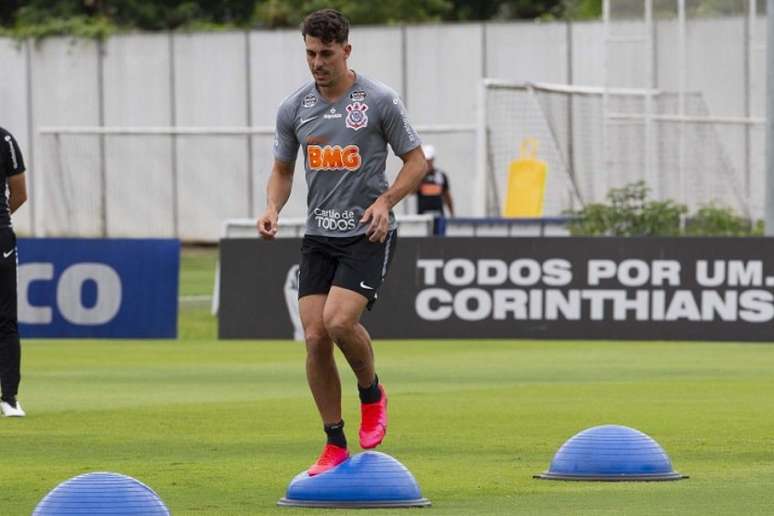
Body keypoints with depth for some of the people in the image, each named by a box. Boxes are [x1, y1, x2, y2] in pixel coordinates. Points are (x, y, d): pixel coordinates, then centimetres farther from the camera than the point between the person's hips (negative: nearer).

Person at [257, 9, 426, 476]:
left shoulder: (380, 101, -6)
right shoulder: (294, 108, 5)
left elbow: (416, 162, 1)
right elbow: (283, 170, 17)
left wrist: (385, 201, -15)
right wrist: (273, 209, -3)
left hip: (369, 232, -4)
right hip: (319, 235, 4)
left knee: (339, 321, -23)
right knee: (315, 337, -5)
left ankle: (372, 393, 7)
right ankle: (335, 445, 8)